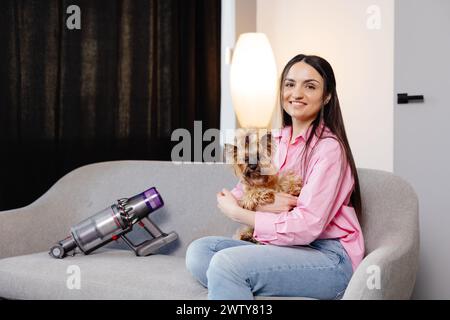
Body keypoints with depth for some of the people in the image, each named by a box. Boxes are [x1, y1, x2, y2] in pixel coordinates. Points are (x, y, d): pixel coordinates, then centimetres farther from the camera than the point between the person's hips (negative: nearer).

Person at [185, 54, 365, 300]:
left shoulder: (329, 148, -11)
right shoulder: (276, 141, 12)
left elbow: (306, 227, -19)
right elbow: (238, 196, 8)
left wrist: (237, 213, -10)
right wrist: (264, 205, -15)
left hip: (329, 258, -7)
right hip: (284, 249, 8)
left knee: (227, 262, -27)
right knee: (199, 251, -10)